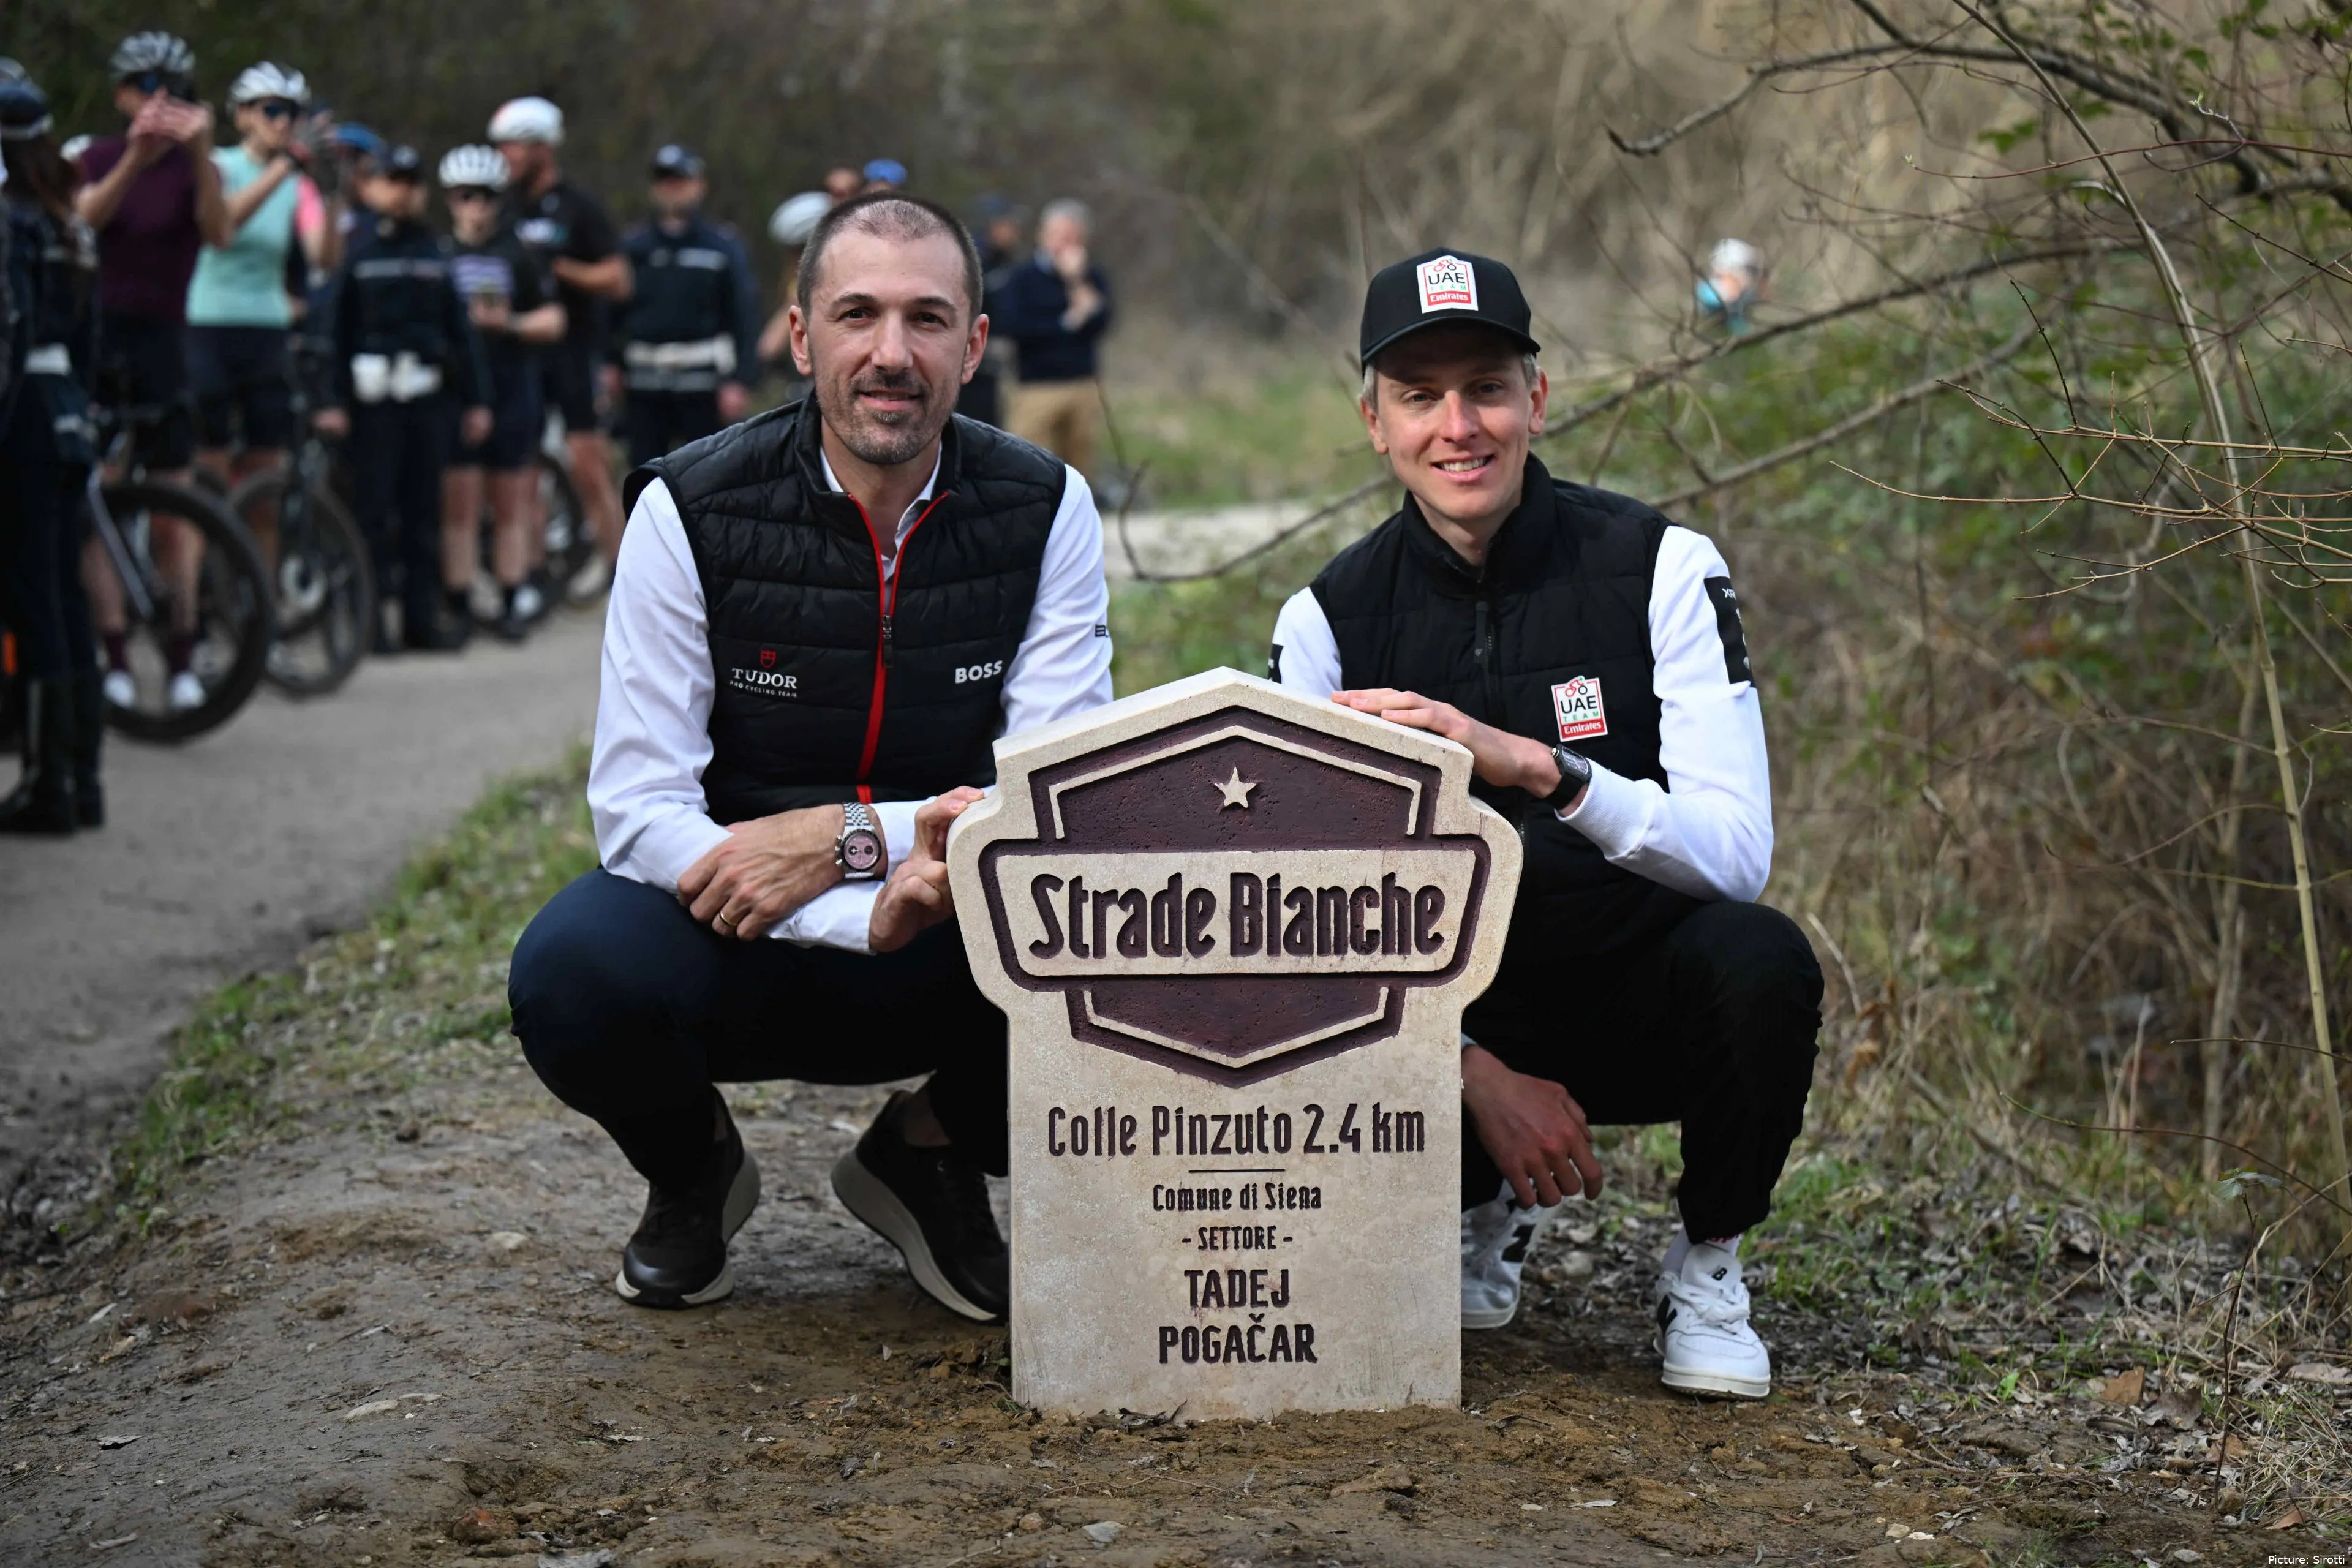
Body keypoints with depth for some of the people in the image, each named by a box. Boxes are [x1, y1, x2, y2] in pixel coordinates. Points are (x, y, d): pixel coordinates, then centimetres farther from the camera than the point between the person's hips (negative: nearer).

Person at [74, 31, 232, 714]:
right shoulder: (102, 155, 5)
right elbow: (87, 215, -16)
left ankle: (181, 656, 8)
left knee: (174, 506, 1)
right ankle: (114, 652, -4)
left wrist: (200, 152, -32)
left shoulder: (194, 167, 3)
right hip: (98, 333, 0)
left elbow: (217, 231, -17)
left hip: (161, 340, 0)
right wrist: (136, 158, -34)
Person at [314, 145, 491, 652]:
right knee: (375, 508, -3)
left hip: (428, 396, 3)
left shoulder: (435, 254, 13)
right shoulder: (358, 252, 2)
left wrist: (475, 399, 8)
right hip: (373, 398, -3)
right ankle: (369, 617, 1)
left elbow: (460, 328, 13)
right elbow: (339, 330, -1)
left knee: (424, 508, 6)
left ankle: (422, 615, 11)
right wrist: (334, 400, -8)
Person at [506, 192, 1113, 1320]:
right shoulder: (691, 510, -12)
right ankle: (690, 1170, 5)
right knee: (573, 970, -34)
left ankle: (930, 1154, 5)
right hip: (735, 952, -1)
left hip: (954, 957, 2)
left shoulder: (1045, 510, -6)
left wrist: (850, 837, -26)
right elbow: (637, 811, -18)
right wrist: (872, 918, -33)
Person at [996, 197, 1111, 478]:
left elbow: (1098, 324, -3)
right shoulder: (1021, 279, 3)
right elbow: (1010, 324, -13)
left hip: (1084, 389, 3)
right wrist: (1066, 324, -8)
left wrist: (1076, 282, -8)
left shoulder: (1092, 278, 13)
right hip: (1036, 389, -3)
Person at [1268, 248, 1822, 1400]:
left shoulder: (1660, 568, -11)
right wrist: (1481, 1076, -24)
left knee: (1758, 959, -34)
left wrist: (1531, 764, -38)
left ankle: (1708, 1268, -4)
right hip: (1459, 1018, 2)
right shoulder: (1329, 617, -4)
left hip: (1646, 1000, -2)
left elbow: (1735, 853, -21)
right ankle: (1483, 1217, 9)